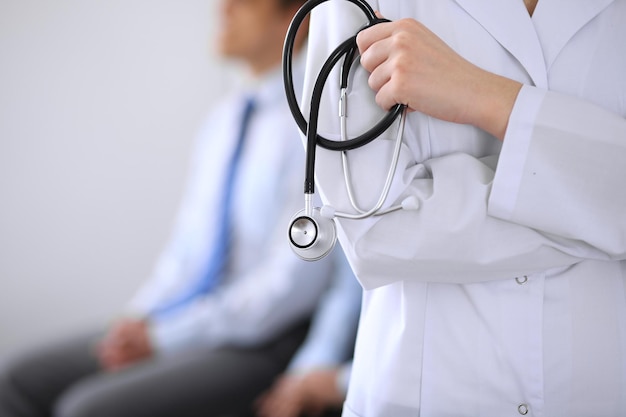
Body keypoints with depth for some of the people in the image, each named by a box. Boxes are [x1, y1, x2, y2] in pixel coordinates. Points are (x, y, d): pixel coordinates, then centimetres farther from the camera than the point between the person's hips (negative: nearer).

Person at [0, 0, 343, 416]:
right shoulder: (224, 118, 13)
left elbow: (294, 280, -18)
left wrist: (165, 336, -16)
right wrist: (138, 320, -1)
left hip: (259, 343, -8)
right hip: (185, 324, 8)